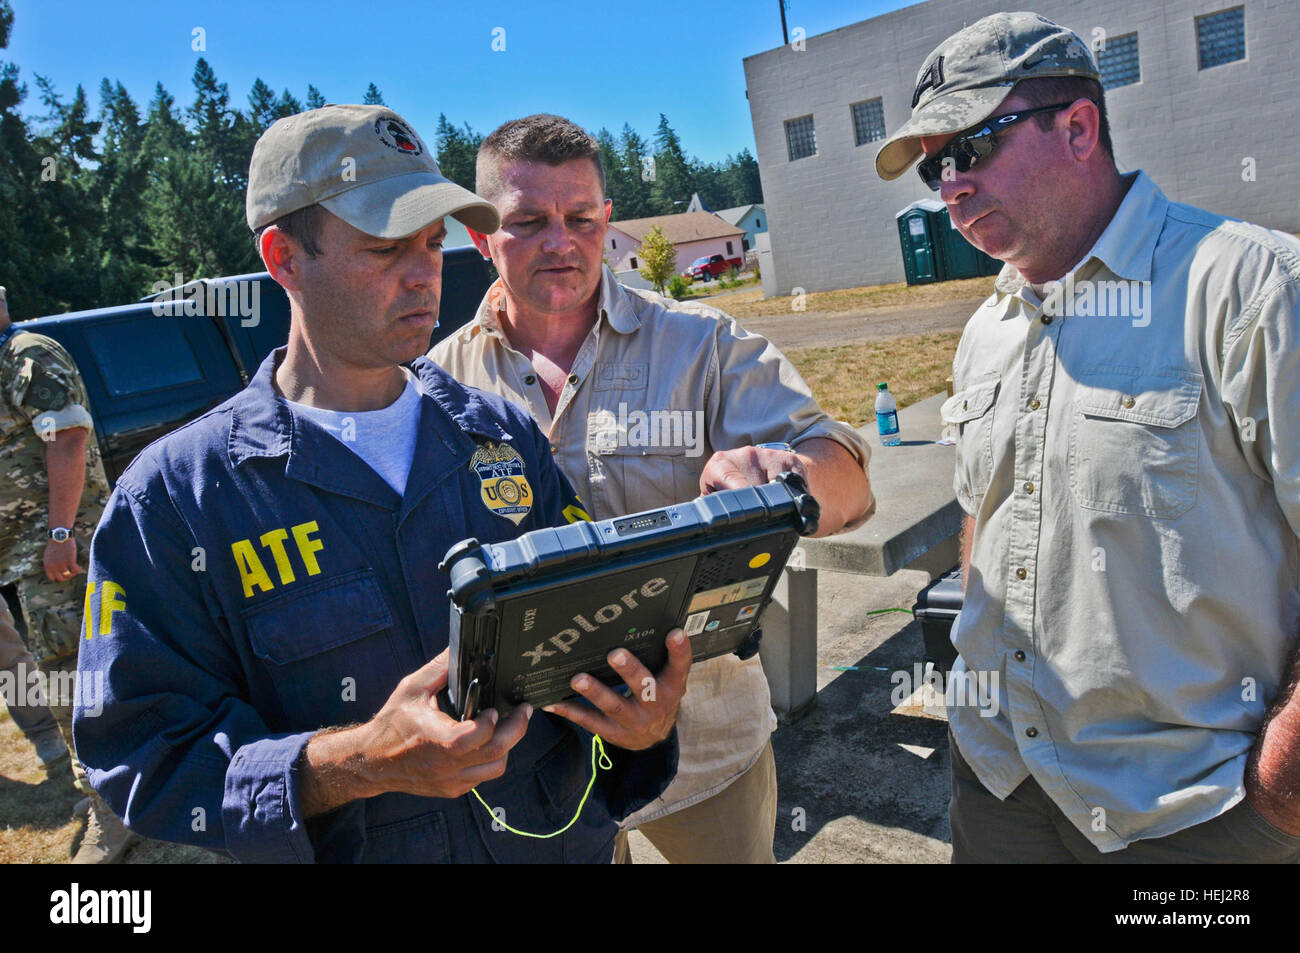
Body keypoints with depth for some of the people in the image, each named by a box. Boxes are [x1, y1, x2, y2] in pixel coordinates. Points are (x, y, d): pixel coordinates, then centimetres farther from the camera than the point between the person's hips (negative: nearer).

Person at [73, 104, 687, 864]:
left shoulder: (504, 435, -3)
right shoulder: (172, 500, -13)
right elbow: (145, 753, -15)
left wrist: (639, 720, -20)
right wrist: (359, 764, -30)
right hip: (352, 847, -3)